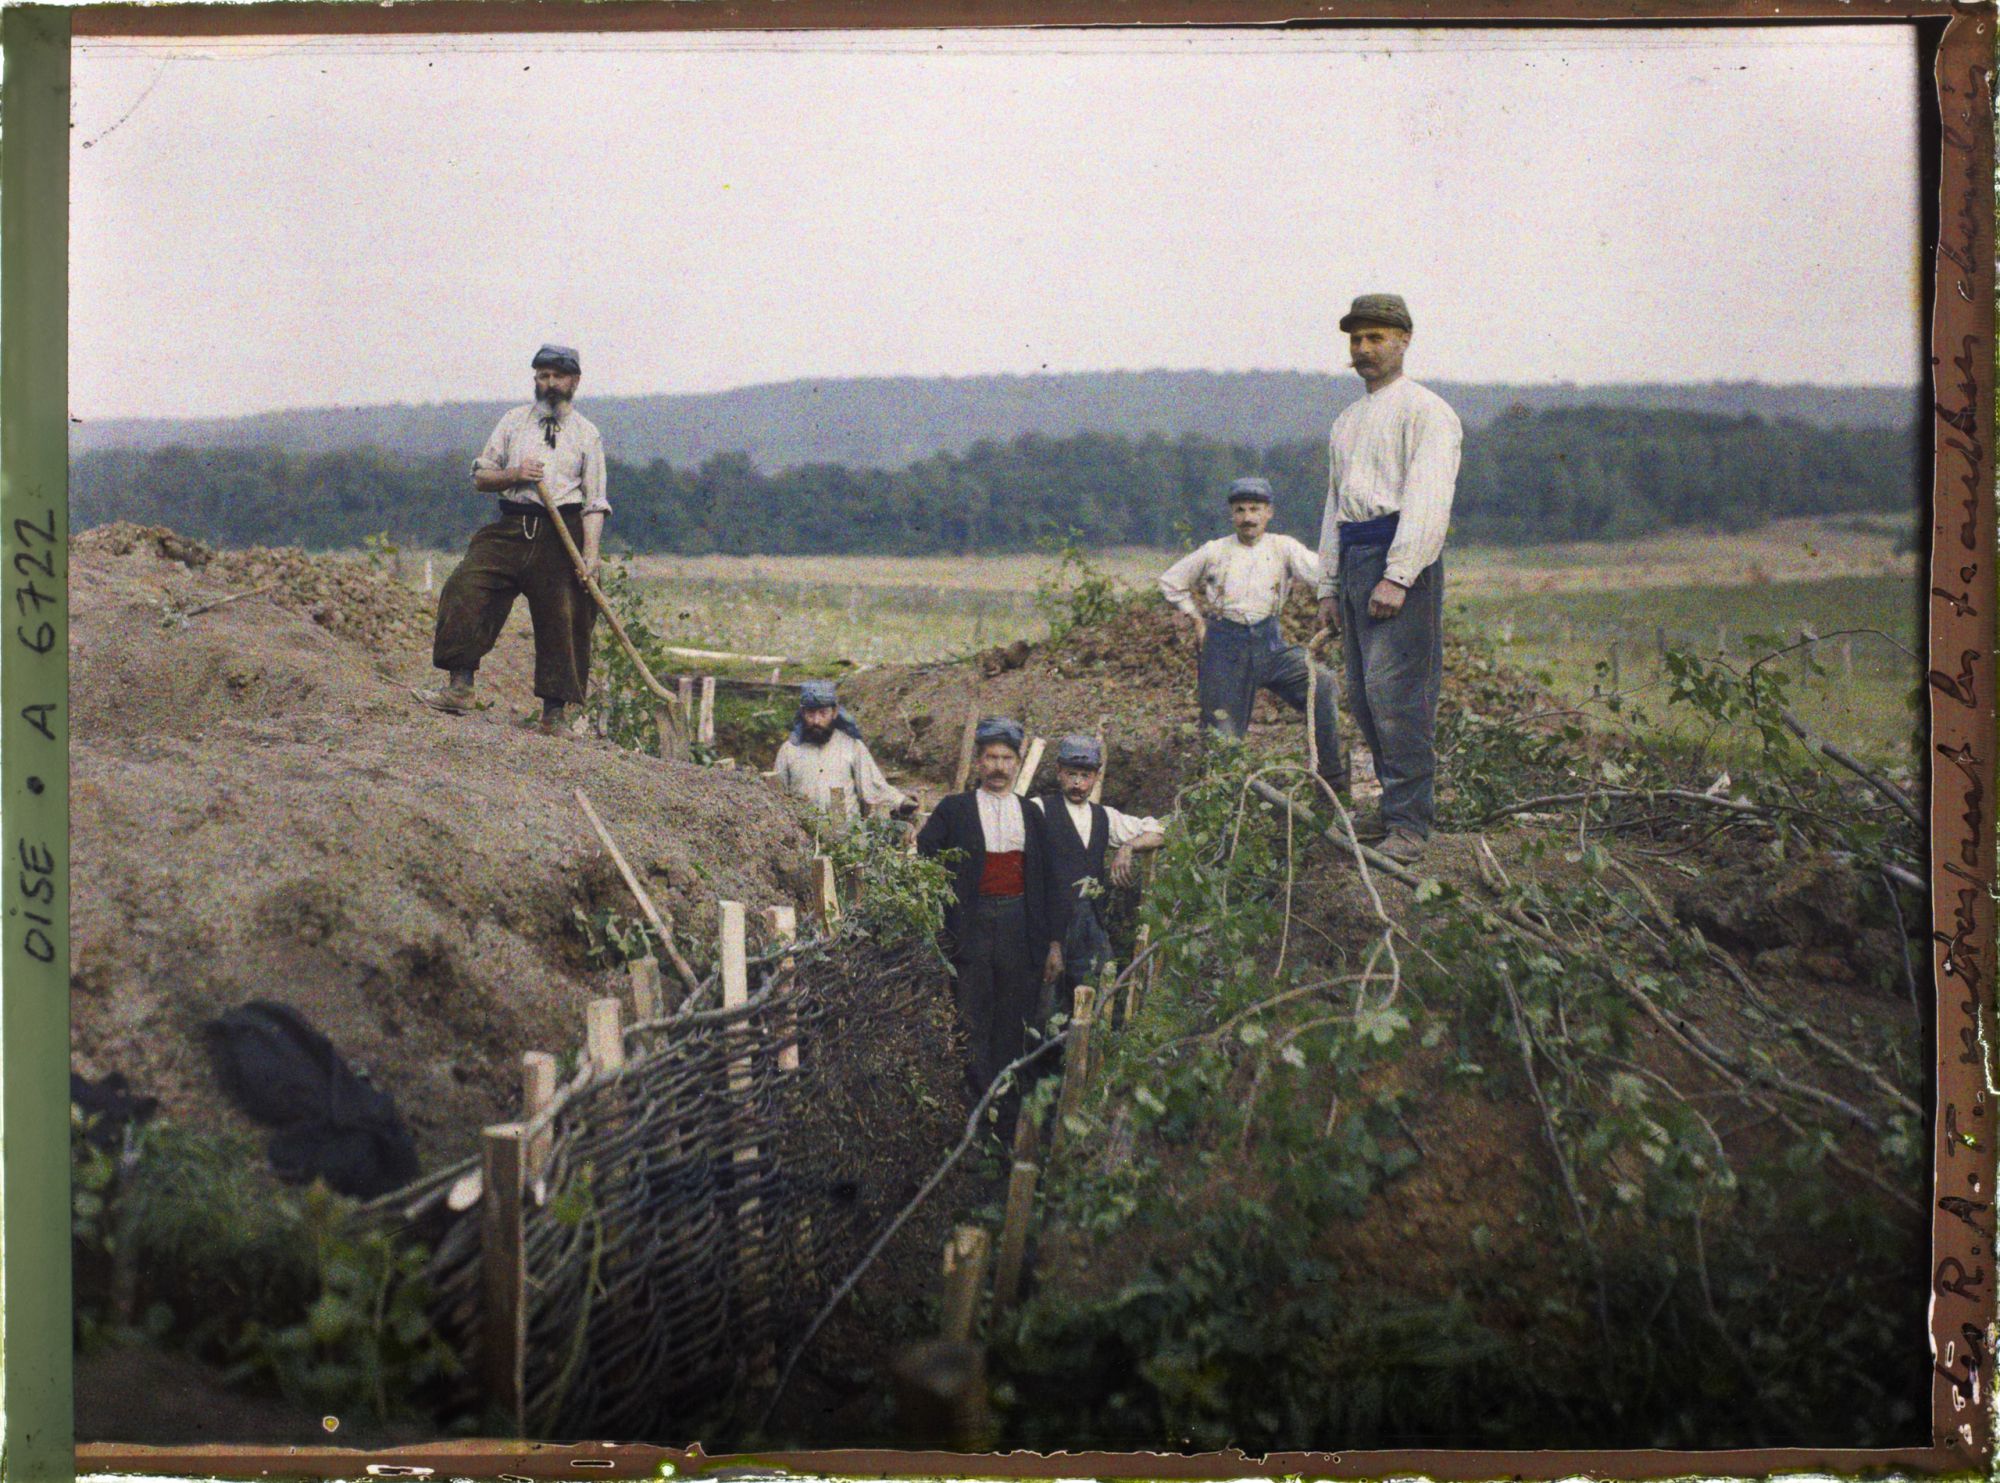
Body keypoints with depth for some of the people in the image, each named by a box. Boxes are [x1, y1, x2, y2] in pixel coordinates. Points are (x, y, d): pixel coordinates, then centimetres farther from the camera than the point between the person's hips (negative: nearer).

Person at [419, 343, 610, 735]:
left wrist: (591, 553, -10)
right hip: (512, 528, 2)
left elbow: (594, 501, 3)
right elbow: (480, 476, 15)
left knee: (563, 621, -4)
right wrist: (513, 475, -6)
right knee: (466, 589, -16)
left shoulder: (586, 433, 8)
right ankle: (459, 688, -14)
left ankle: (555, 712, 4)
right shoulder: (514, 421, 14)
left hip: (561, 535, -2)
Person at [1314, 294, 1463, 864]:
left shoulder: (1423, 409, -2)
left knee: (1395, 692, -14)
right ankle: (1396, 807, 13)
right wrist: (1328, 587, 20)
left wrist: (1397, 577, -21)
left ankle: (1410, 823, -13)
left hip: (1402, 558, -8)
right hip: (1353, 559, 8)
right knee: (1363, 696, 6)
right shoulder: (1346, 423, 24)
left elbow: (1428, 498, -13)